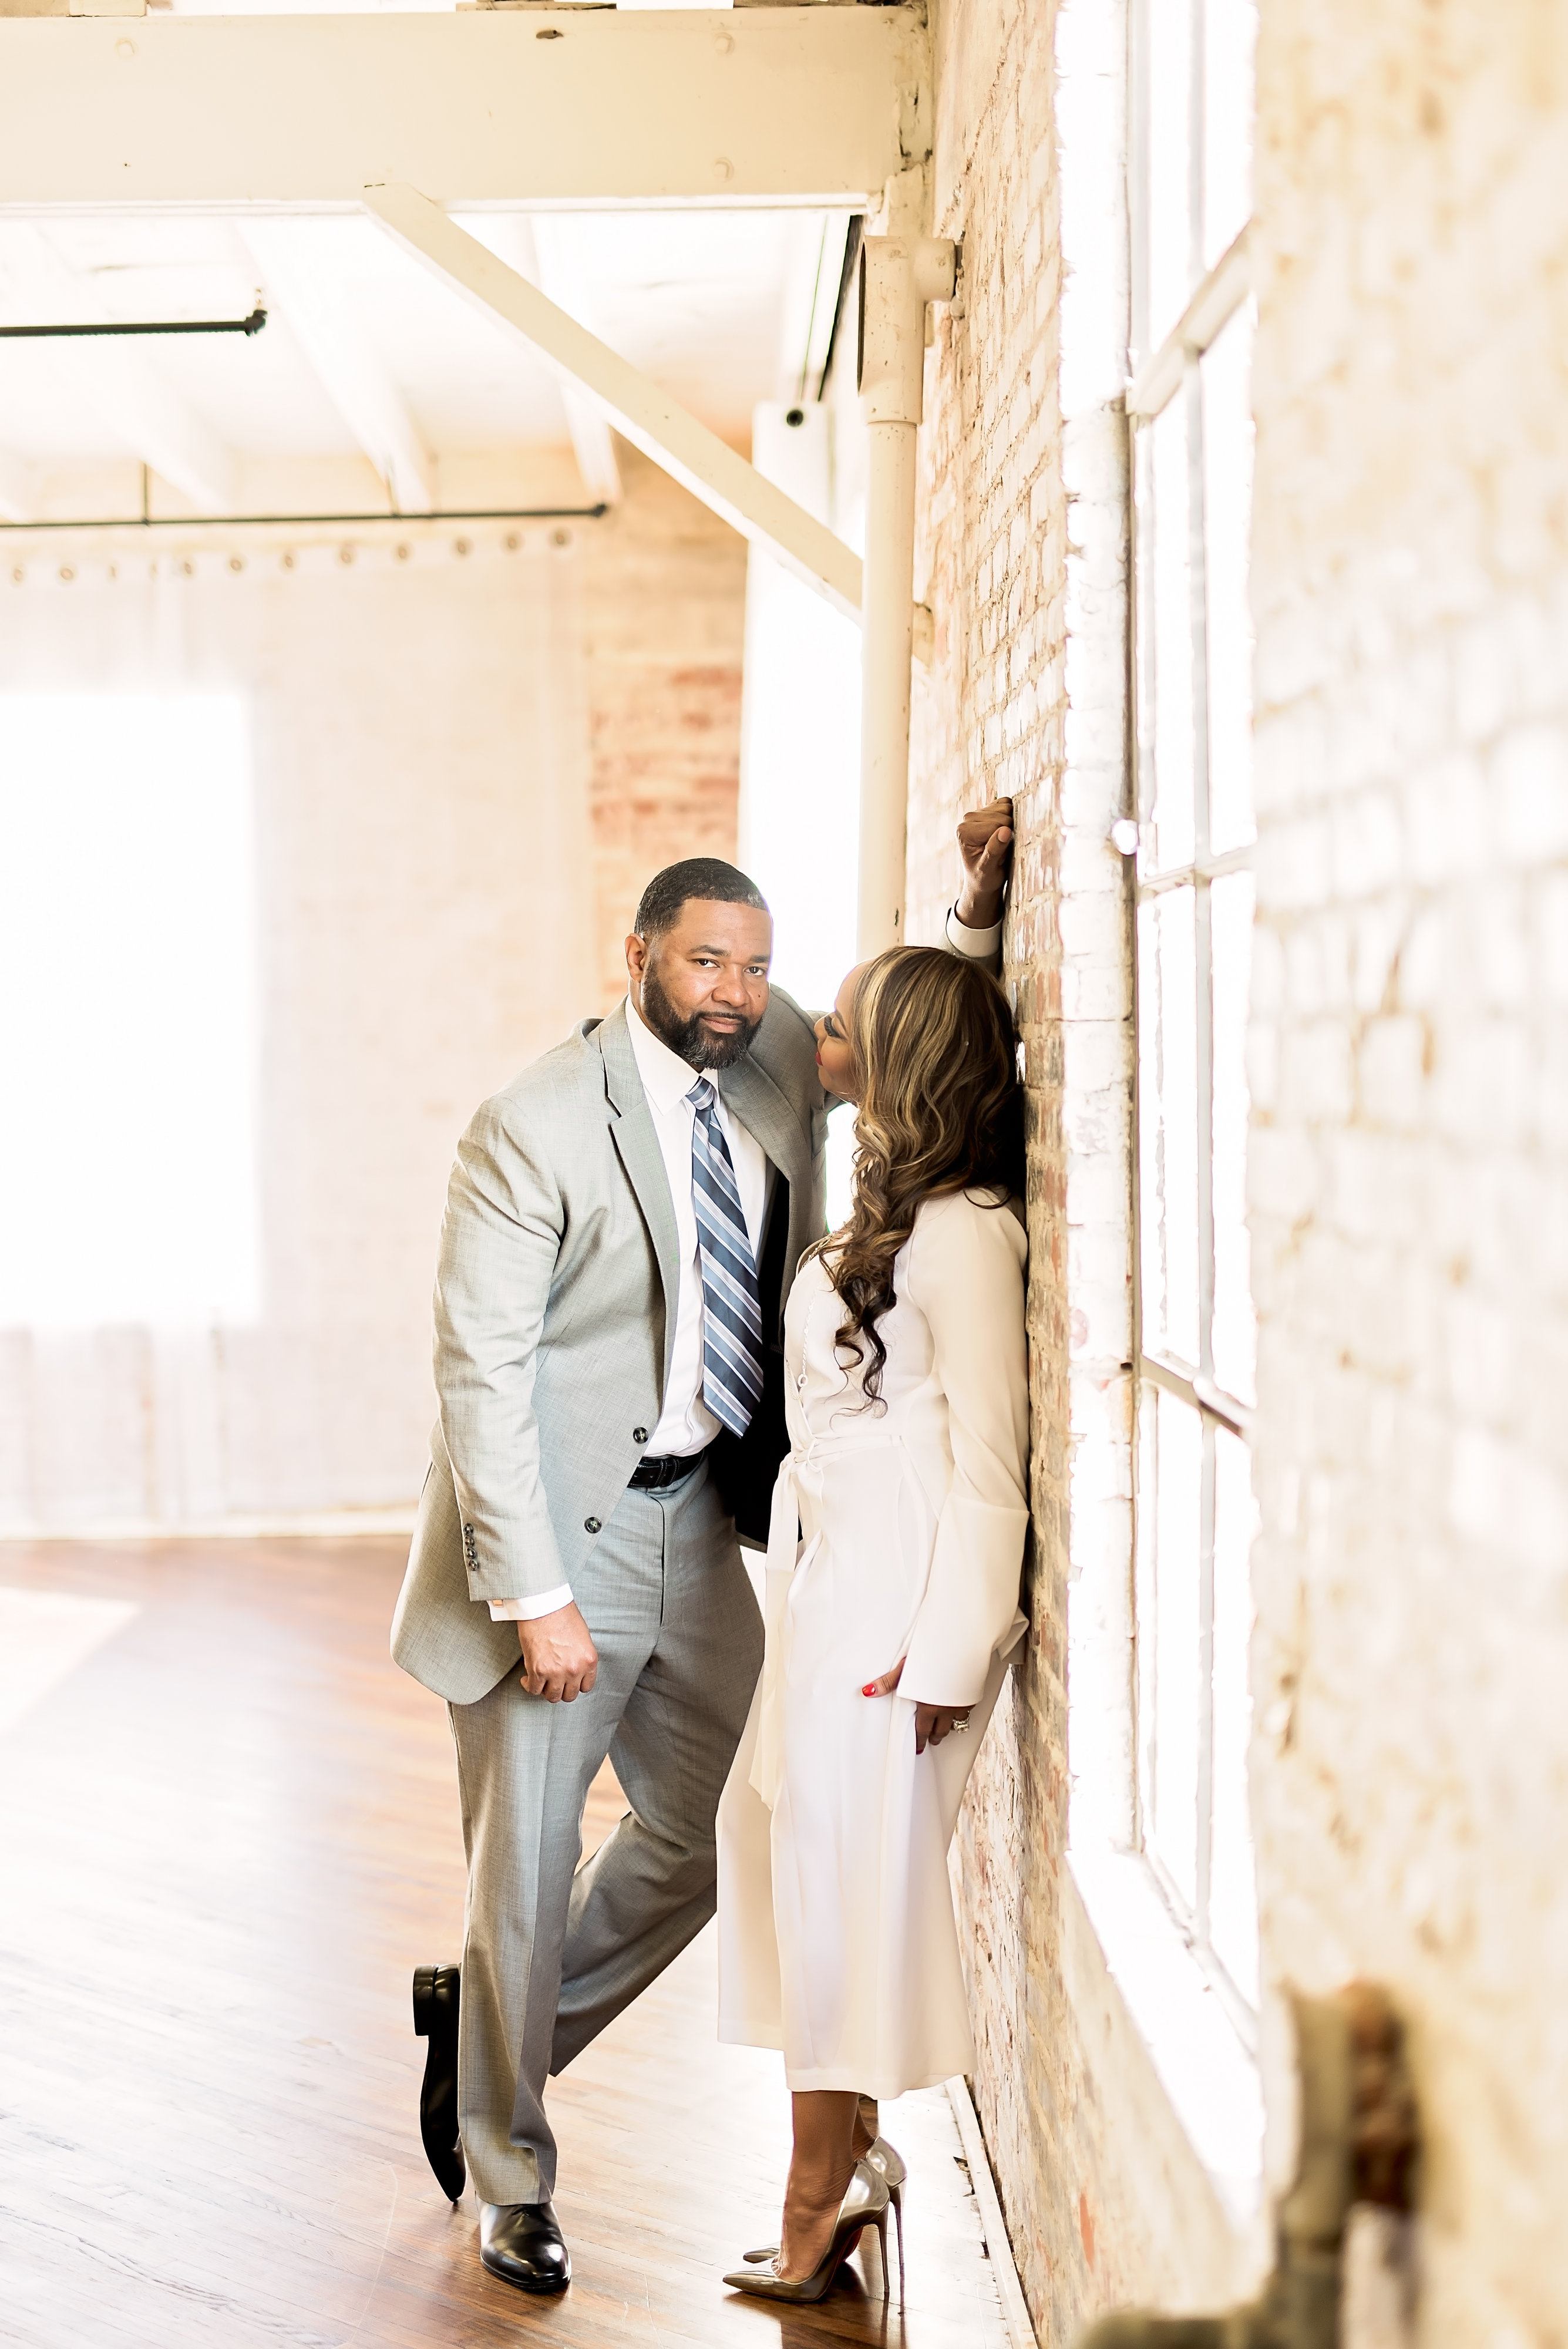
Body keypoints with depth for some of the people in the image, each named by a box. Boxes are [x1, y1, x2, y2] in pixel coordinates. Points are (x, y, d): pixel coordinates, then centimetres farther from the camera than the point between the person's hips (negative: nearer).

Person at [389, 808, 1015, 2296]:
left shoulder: (779, 1064, 2)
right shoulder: (532, 1128, -16)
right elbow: (480, 1372, -17)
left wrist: (977, 919, 0)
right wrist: (535, 1598, -20)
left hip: (701, 1523, 7)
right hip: (555, 1528, -6)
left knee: (709, 1840, 15)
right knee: (526, 1875, 5)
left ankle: (491, 2030, 39)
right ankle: (510, 2184, 26)